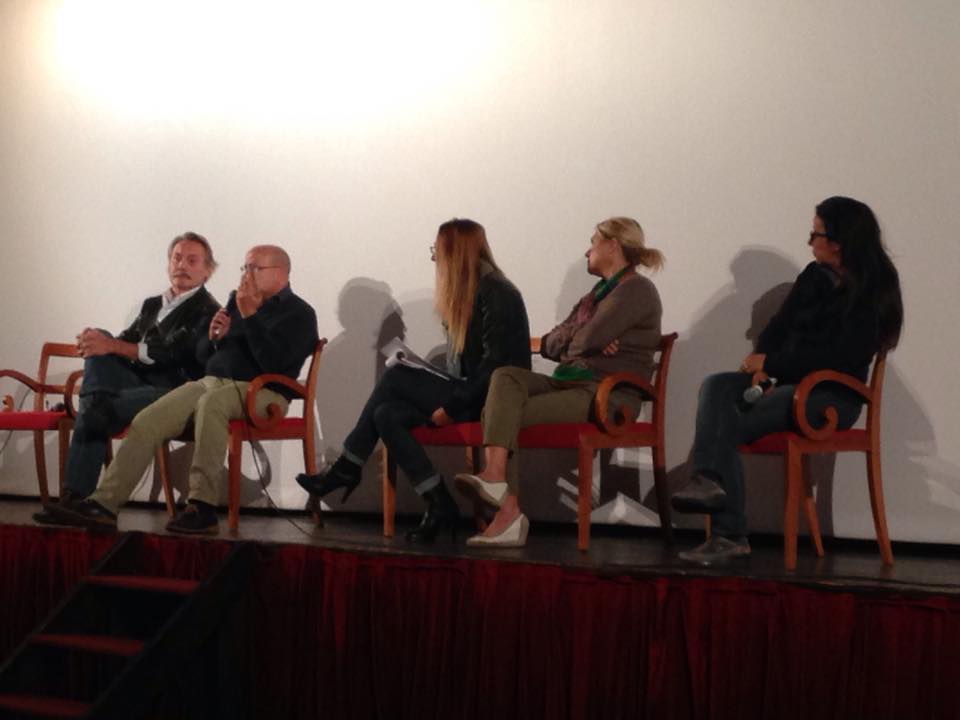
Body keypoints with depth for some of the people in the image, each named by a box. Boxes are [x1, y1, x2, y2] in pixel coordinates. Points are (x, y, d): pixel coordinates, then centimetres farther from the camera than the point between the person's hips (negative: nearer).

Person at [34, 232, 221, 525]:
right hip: (137, 382, 7)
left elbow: (167, 353, -16)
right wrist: (98, 342, -12)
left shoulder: (208, 312, -1)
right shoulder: (152, 305, 25)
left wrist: (112, 346, -24)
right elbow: (126, 342, 14)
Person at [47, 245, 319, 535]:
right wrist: (213, 337, 1)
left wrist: (250, 316, -17)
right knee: (146, 422, -15)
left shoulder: (299, 314, 0)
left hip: (260, 392, -7)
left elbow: (273, 362, -16)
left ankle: (203, 508, -40)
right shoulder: (237, 300, 20)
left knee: (211, 402, -40)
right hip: (211, 382, 7)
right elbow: (203, 355, 23)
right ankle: (104, 503, -17)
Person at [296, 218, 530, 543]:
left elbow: (496, 363, -19)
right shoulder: (465, 292, 17)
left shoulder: (495, 292, -11)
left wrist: (453, 406, -21)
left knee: (395, 377, -17)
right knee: (386, 414, -13)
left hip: (490, 399, -9)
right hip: (467, 393, 9)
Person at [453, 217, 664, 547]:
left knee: (507, 415, -22)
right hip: (569, 382, 8)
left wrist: (568, 341, 6)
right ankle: (494, 477, -31)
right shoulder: (598, 293, 25)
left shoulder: (636, 290, -4)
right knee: (505, 376, -18)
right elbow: (550, 344, 16)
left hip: (609, 396, -8)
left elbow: (588, 339, -18)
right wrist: (584, 342, -5)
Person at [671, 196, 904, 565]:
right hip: (789, 383, 7)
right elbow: (778, 327, 14)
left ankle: (730, 535, -25)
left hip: (832, 395, -7)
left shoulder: (872, 292, -8)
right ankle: (709, 479, -41)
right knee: (716, 386, -23)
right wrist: (762, 364, -8)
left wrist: (772, 363, -16)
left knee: (729, 426, -25)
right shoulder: (814, 276, 13)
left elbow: (844, 357, -18)